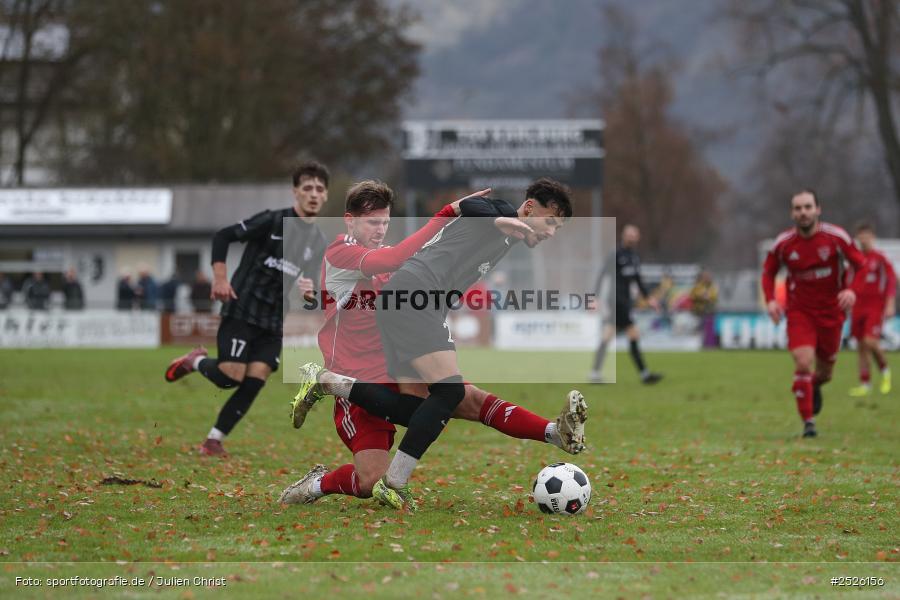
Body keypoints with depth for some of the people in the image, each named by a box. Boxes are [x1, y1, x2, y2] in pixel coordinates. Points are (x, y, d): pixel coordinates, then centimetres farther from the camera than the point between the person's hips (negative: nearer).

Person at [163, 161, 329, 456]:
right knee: (231, 376, -15)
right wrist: (220, 278, -16)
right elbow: (223, 236, -6)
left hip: (274, 322, 5)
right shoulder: (272, 221, -7)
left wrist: (308, 292, -5)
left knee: (254, 382, -7)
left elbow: (310, 283, 20)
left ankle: (214, 440, 6)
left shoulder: (319, 242, 11)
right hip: (242, 310, -5)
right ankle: (196, 361, 18)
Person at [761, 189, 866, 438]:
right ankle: (808, 423, -9)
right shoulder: (783, 243, -7)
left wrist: (852, 290, -24)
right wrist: (770, 300, -10)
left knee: (824, 372, 12)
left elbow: (861, 265, -4)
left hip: (831, 312, 1)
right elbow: (768, 272, 8)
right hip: (799, 312, -1)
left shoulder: (836, 237, -11)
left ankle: (814, 386, 51)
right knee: (803, 363, -20)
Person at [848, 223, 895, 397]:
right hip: (858, 307, 5)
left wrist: (890, 304, -13)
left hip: (876, 306, -5)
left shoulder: (880, 258, -3)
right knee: (861, 346, 3)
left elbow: (892, 281, -6)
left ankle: (884, 370, 8)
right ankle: (865, 384, 9)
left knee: (870, 342, -18)